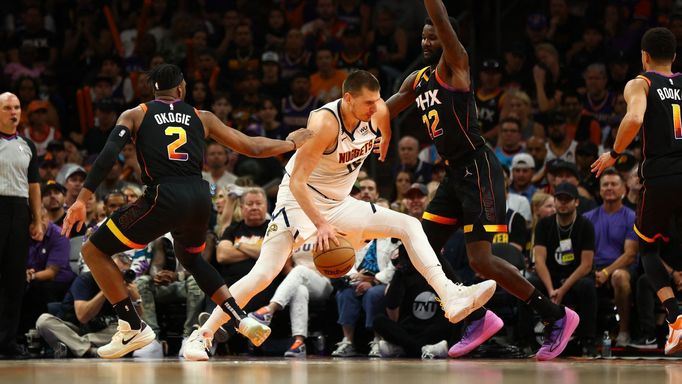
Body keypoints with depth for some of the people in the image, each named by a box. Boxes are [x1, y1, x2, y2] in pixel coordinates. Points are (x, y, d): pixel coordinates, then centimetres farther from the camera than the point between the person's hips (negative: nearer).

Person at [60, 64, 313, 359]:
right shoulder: (201, 117, 20)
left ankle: (133, 329, 3)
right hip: (200, 198, 5)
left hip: (164, 197, -5)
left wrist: (83, 199, -9)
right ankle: (243, 321, 22)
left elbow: (109, 154, -4)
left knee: (93, 251, 9)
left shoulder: (135, 115, 13)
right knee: (191, 258, 36)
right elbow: (252, 148, 22)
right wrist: (291, 143, 39)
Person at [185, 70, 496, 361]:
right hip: (299, 202, -7)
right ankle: (201, 337, -10)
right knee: (263, 275, -18)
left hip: (339, 204, 7)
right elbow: (297, 181, -29)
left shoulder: (378, 113, -10)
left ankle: (451, 299, -9)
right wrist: (320, 225, -33)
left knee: (409, 226, -4)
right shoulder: (324, 122, -29)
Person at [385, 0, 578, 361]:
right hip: (455, 173, 9)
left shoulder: (455, 64, -9)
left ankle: (557, 317, -7)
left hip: (478, 169, -9)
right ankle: (477, 318, 20)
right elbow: (384, 111, 25)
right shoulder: (417, 80, 15)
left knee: (480, 260, -16)